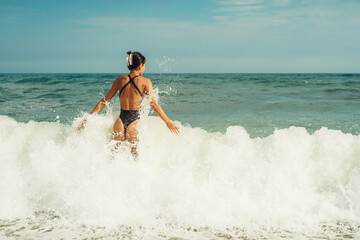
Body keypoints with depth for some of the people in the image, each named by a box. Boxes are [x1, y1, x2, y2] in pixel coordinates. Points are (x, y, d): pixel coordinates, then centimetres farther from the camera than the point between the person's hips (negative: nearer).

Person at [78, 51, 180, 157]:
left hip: (120, 121, 3)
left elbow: (104, 101, 8)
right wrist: (168, 122, -10)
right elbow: (153, 104, -11)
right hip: (135, 121, -3)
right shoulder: (145, 82, -3)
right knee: (136, 155, 8)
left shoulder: (119, 80, 7)